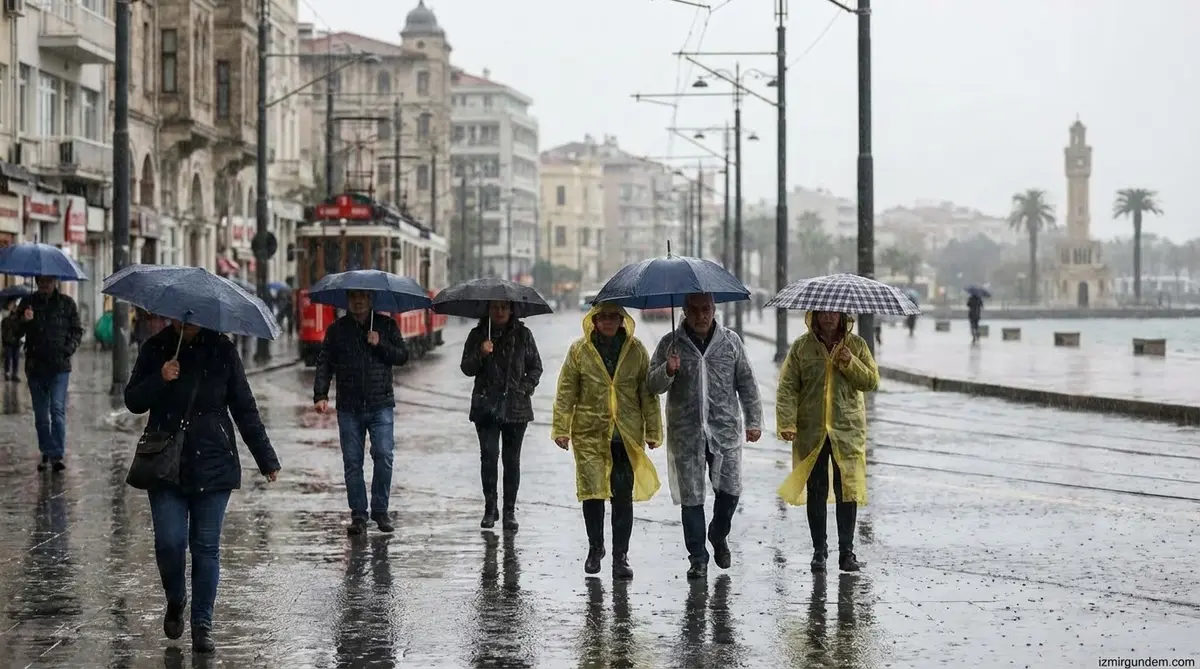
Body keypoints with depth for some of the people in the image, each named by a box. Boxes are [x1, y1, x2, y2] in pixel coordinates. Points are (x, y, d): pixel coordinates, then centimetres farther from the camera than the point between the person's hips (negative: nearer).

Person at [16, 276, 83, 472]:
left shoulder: (67, 303, 4)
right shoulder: (27, 303, 6)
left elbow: (77, 331, 8)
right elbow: (17, 332, 1)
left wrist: (69, 349, -10)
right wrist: (24, 321, -20)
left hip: (59, 367, -2)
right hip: (35, 366, 2)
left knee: (58, 410, -12)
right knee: (41, 414, 9)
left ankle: (57, 455, -11)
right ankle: (46, 454, 19)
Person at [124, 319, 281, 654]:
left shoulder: (222, 350, 2)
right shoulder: (154, 349, 4)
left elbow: (245, 409, 6)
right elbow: (133, 401, 4)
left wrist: (266, 459, 3)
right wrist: (160, 380, -15)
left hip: (213, 464, 0)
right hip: (166, 464, 0)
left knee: (206, 547, 1)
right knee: (169, 542, -8)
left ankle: (202, 624, 10)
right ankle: (175, 602, 21)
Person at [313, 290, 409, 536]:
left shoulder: (386, 325, 9)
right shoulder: (337, 329, 9)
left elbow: (402, 356, 5)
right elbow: (324, 364, 4)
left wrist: (380, 345, -11)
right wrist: (320, 395, -9)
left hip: (381, 405, -1)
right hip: (349, 408, 1)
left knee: (384, 456, -11)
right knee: (352, 462, 0)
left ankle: (380, 510, 3)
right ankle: (358, 515, 7)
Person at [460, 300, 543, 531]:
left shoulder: (523, 335, 7)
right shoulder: (477, 335, 6)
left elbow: (535, 367, 12)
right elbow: (466, 369, 2)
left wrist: (526, 388, -4)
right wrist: (481, 354, -16)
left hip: (516, 406, 1)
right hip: (486, 405, -1)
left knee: (512, 459, 4)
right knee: (489, 455, -10)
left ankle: (510, 510, 11)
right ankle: (490, 507, 0)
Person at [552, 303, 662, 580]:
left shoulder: (636, 350, 4)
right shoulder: (579, 350, 2)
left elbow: (648, 393, 8)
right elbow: (566, 392, 3)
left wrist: (653, 431, 6)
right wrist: (561, 428, -2)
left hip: (627, 436, 0)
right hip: (590, 434, 0)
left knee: (623, 495, -2)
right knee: (592, 492, 3)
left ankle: (620, 555, 6)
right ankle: (595, 548, 24)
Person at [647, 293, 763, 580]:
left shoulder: (731, 341, 6)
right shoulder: (670, 343, 3)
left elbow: (746, 383, 11)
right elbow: (652, 386, 1)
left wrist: (754, 421, 7)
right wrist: (668, 371, -20)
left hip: (725, 430, 1)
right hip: (686, 433, -1)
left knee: (730, 490, -1)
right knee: (692, 497, 0)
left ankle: (718, 535, 28)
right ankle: (698, 558, 10)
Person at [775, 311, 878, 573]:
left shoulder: (856, 345, 6)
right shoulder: (802, 346, 3)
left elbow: (872, 381, 2)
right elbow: (787, 387, -2)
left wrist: (850, 363, -13)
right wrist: (786, 422, -13)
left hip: (848, 431, 0)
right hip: (811, 431, 0)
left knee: (847, 491, 0)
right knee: (816, 491, 4)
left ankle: (847, 551, 9)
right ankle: (819, 550, 15)